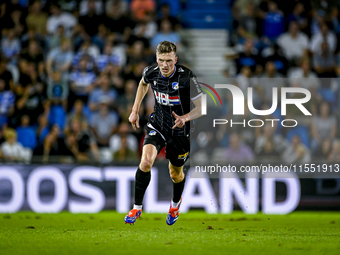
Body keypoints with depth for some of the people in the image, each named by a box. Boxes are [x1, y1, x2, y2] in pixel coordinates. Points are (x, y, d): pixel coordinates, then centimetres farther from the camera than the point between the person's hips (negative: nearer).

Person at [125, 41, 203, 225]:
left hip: (180, 131, -1)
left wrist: (185, 118, -38)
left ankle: (176, 203, 50)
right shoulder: (151, 72, -12)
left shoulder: (186, 77, -25)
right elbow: (143, 83, 15)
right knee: (146, 161, -23)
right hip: (157, 125, 2)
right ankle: (137, 208, -8)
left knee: (176, 174, 16)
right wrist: (135, 110, 14)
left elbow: (201, 107, -19)